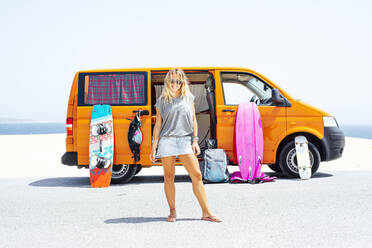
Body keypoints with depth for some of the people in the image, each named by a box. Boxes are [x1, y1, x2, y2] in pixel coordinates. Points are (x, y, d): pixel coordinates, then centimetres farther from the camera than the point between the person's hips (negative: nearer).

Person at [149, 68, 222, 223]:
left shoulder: (189, 98, 12)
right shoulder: (162, 101, 8)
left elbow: (193, 121, 13)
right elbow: (158, 125, 8)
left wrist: (195, 141, 3)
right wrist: (154, 147, 2)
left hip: (185, 140, 1)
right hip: (167, 140, -1)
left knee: (196, 175, -4)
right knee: (169, 176, 3)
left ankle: (206, 212, -1)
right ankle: (172, 212, 15)